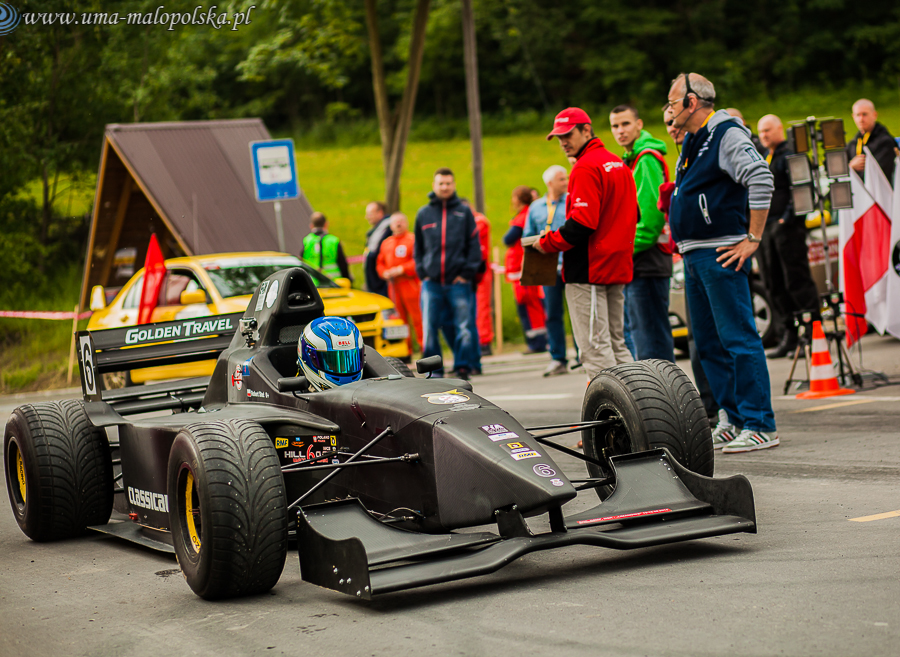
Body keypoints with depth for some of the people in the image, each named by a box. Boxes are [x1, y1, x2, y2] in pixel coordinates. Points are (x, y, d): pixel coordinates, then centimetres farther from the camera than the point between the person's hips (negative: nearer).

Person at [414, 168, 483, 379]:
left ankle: (462, 368, 5)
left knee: (463, 328, -3)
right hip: (431, 283, 2)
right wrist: (422, 273, 6)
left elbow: (474, 245, 6)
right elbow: (418, 248, 17)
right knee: (430, 329, -1)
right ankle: (434, 370, 7)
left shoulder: (464, 212, 7)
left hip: (459, 283, -1)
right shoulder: (423, 213, 12)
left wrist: (467, 273, -3)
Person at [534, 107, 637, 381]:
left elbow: (582, 222, -22)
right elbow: (632, 215, 19)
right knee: (615, 343, 15)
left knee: (595, 346, -7)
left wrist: (548, 243, -11)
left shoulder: (586, 168, -14)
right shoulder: (619, 164, 16)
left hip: (589, 267, -9)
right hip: (618, 266, 10)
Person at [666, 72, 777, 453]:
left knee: (738, 338, -10)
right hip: (694, 256, 10)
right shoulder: (692, 141, 19)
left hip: (722, 255, -10)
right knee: (708, 343, 11)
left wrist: (752, 240, -19)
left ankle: (760, 426, -8)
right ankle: (736, 421, 16)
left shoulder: (727, 134, -10)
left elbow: (762, 182, -20)